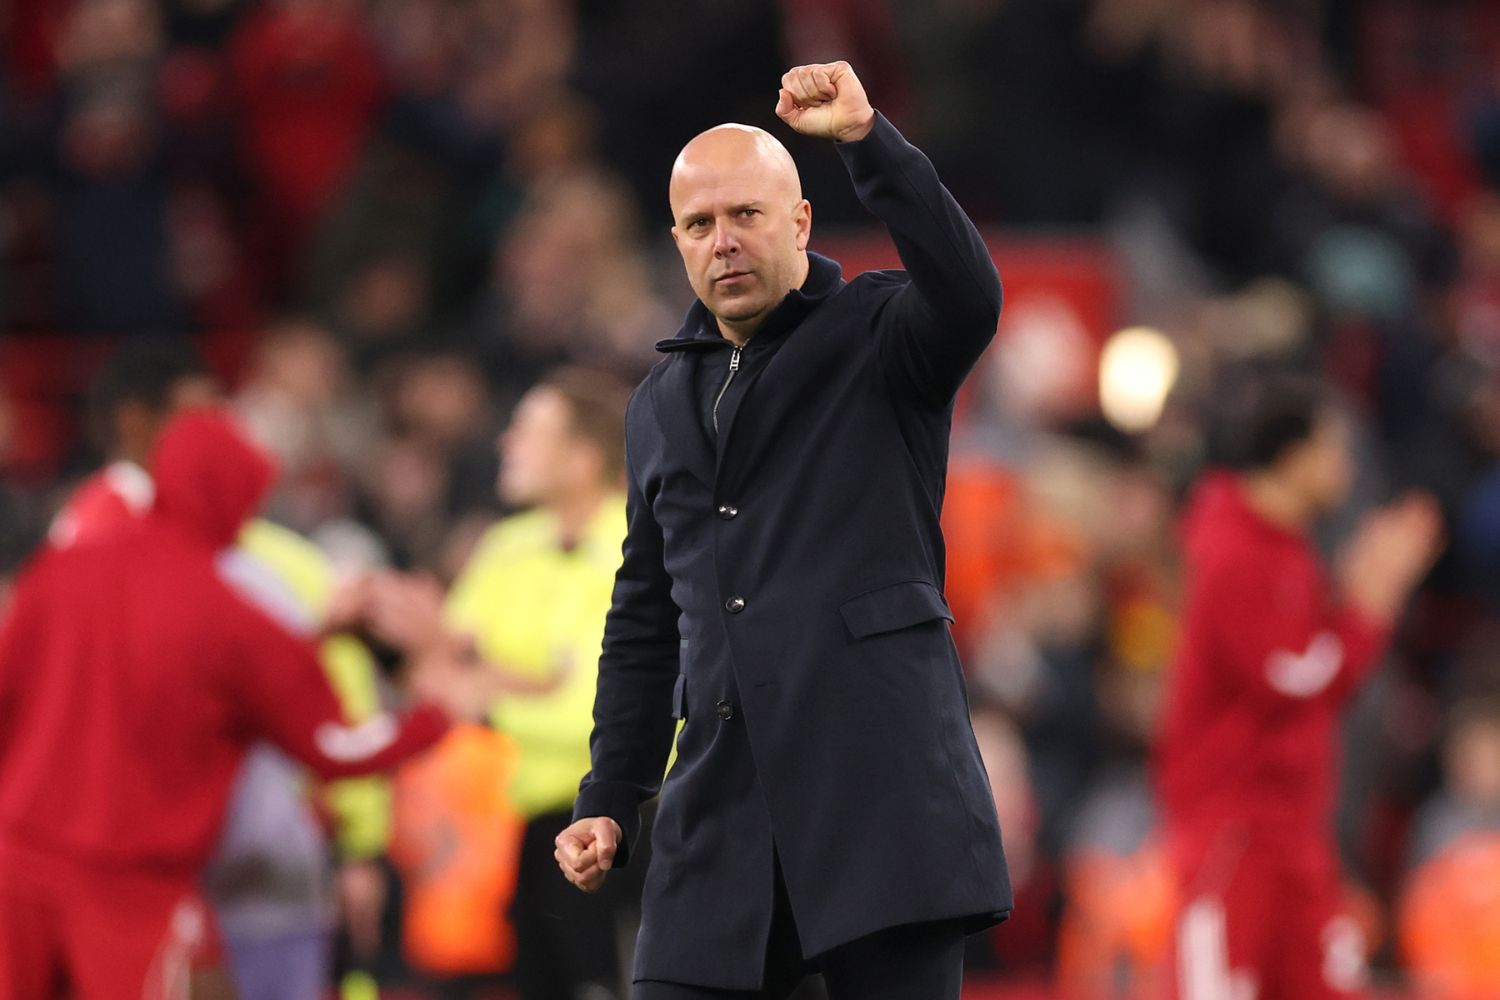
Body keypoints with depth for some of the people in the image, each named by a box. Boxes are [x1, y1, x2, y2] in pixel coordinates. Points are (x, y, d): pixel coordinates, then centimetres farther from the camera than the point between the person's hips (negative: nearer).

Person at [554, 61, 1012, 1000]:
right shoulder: (661, 406, 21)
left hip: (882, 781, -5)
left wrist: (868, 139, -27)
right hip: (720, 809, 5)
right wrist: (610, 800, 17)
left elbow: (969, 295, -20)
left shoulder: (877, 336, 5)